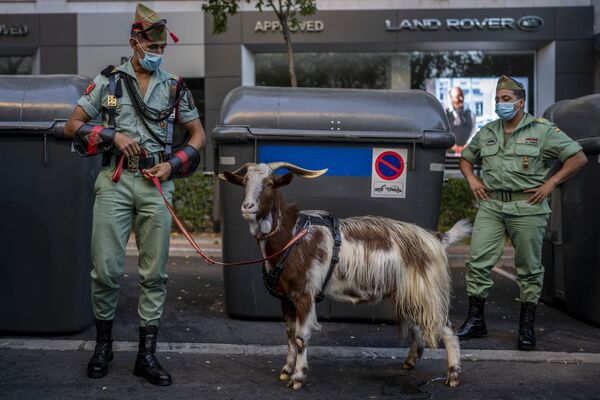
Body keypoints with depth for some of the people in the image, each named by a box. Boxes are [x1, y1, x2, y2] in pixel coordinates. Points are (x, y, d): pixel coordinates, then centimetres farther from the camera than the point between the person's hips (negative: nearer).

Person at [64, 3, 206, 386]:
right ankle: (104, 342, 21)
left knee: (155, 272, 2)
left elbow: (199, 135, 14)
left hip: (157, 184, 1)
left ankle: (147, 354, 12)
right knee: (106, 268, -1)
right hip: (115, 180, -1)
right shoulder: (109, 80, 7)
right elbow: (72, 126, 6)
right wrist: (112, 135, -10)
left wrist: (173, 164, -2)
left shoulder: (175, 87, 10)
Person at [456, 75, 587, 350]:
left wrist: (550, 184, -8)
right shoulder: (486, 133, 13)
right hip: (491, 206, 4)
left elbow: (578, 158, -1)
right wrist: (472, 179, 9)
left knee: (529, 268, 4)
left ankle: (527, 326, 17)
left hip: (527, 206, -3)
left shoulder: (542, 130, 0)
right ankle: (475, 321, 9)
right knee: (478, 260, -3)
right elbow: (465, 158, 28)